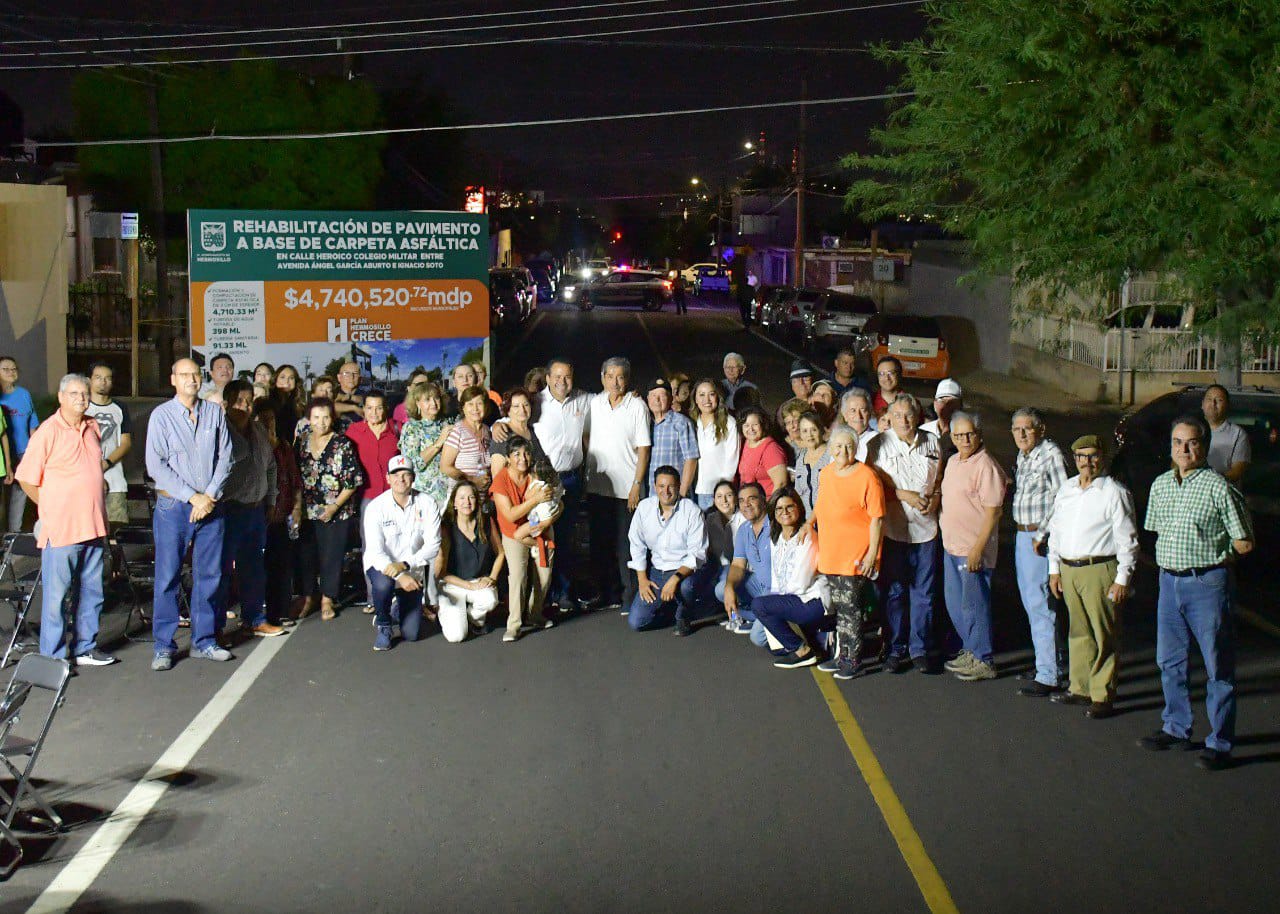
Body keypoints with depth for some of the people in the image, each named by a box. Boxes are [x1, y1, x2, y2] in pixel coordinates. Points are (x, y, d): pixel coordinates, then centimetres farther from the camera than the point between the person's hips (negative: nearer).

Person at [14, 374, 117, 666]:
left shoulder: (92, 427, 11)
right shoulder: (47, 431, -9)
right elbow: (26, 479, -7)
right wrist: (52, 508, -2)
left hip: (93, 527, 7)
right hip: (61, 530, -7)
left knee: (91, 592, 13)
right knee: (56, 594, -1)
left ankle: (86, 649, 25)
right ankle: (53, 657, 7)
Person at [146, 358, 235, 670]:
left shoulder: (215, 413, 7)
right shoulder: (161, 415, -2)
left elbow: (225, 457, 5)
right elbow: (156, 466, -7)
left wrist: (209, 496, -8)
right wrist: (192, 497, -11)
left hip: (211, 505, 3)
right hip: (173, 505, -3)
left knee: (209, 575, 7)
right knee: (168, 577, -2)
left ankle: (204, 641, 17)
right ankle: (164, 646, 6)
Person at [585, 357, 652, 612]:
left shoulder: (637, 406, -4)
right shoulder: (595, 403, 7)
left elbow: (643, 448, -5)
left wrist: (637, 485, -11)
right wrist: (589, 471, 9)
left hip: (626, 487, -4)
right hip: (597, 485, 4)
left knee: (625, 546, -3)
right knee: (600, 544, 9)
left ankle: (630, 598, 4)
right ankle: (609, 596, 19)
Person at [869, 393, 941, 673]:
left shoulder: (931, 443, 9)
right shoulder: (879, 444, -1)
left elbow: (941, 479, 17)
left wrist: (934, 499, -3)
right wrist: (906, 495, -14)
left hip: (925, 527, 2)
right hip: (892, 527, -2)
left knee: (923, 591, 5)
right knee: (893, 591, 2)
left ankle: (920, 649, 14)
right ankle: (896, 649, 12)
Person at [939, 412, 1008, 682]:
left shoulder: (985, 466, -15)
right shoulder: (953, 461, 12)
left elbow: (992, 511, -19)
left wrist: (978, 549, -22)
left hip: (973, 548, -9)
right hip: (952, 545, 9)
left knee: (974, 604, -2)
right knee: (954, 603, 16)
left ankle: (984, 661, 7)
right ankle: (971, 652, 29)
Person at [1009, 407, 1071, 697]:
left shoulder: (1051, 454, -14)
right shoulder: (1022, 456, 13)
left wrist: (1041, 535, -19)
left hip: (1042, 539, -10)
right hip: (1022, 536, 10)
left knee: (1041, 605, -9)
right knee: (1031, 603, 15)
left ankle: (1048, 676, -5)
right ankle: (1059, 662, 27)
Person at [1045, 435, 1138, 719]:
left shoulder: (1114, 493, -7)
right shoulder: (1066, 489, 13)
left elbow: (1127, 540, -8)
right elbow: (1055, 529, 19)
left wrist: (1122, 579, -11)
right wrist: (1054, 570, 14)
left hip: (1099, 570, -6)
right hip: (1068, 569, 6)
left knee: (1104, 635, -2)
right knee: (1078, 631, 14)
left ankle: (1103, 696, 3)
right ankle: (1079, 688, 24)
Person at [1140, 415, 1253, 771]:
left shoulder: (1219, 488, -12)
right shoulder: (1160, 485, 8)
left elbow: (1244, 544, -8)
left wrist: (1209, 552, 2)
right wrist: (1173, 558, 8)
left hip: (1207, 584, -7)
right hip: (1169, 581, 7)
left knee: (1217, 666, 2)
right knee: (1169, 661, 16)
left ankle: (1219, 743, 9)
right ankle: (1176, 729, 32)